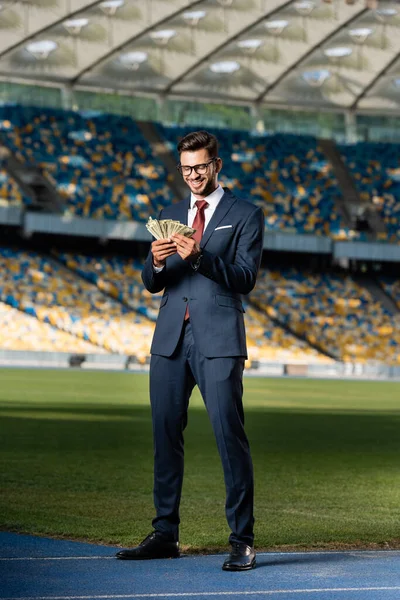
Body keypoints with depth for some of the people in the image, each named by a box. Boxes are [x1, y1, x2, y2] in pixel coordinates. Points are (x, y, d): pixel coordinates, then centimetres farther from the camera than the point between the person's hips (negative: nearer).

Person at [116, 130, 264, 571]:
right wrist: (156, 262, -10)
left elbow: (245, 277, -7)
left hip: (218, 340, -5)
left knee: (230, 435, -9)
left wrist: (200, 257, -21)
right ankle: (165, 535, 13)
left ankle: (242, 541, -6)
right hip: (171, 338, 5)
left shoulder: (245, 215, 5)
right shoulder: (170, 216, 19)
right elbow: (152, 284, 14)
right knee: (166, 435, 6)